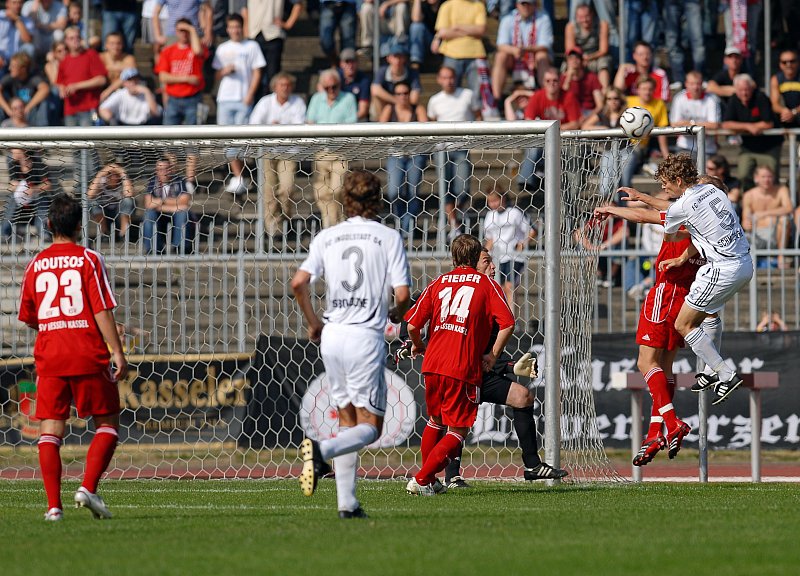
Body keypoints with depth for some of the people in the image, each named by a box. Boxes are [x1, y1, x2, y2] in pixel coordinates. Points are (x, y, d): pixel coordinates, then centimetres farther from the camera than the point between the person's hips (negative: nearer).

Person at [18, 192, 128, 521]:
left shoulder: (35, 265, 8)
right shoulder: (89, 260, -3)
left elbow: (28, 318, 17)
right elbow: (103, 311, -10)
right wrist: (117, 352, -8)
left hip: (49, 358, 3)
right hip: (89, 357, -3)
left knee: (50, 430, 3)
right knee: (107, 424, 9)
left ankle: (53, 505, -6)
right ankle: (88, 488, -8)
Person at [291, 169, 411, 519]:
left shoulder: (327, 237, 7)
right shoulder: (388, 237, -1)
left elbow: (298, 283, -4)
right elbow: (402, 293, -8)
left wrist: (313, 322, 12)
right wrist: (397, 314, 16)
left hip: (331, 335, 4)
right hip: (366, 336, -4)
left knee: (348, 421, 14)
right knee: (370, 427, 1)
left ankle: (347, 503, 8)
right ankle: (321, 450, -27)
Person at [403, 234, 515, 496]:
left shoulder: (439, 283, 11)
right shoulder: (487, 285, 3)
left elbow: (413, 324, 5)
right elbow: (507, 324, -11)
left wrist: (417, 346, 24)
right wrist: (492, 356, 0)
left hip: (432, 365, 4)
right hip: (464, 370, -4)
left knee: (435, 421, 25)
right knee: (457, 431, 4)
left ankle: (427, 480, 28)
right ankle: (422, 479, -8)